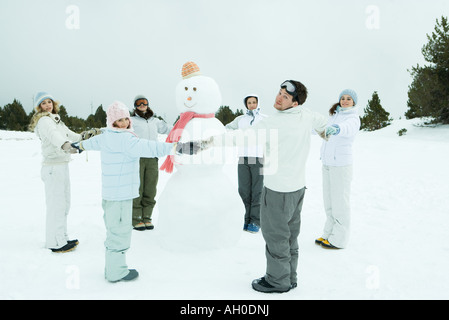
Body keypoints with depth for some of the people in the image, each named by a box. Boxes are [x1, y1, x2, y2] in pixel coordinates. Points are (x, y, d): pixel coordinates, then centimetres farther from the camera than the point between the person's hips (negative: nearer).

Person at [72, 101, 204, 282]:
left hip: (110, 193, 10)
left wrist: (81, 145, 57)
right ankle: (116, 272, 14)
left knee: (114, 229, 19)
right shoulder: (123, 139, -18)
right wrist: (177, 147, -39)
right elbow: (147, 148, -32)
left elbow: (95, 141, 34)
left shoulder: (107, 137, 13)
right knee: (119, 230, 1)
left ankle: (112, 267, 33)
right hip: (119, 194, -10)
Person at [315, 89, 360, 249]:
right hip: (327, 163, 8)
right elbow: (322, 129, 28)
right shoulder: (334, 115, 12)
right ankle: (329, 234, 28)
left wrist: (336, 129, -55)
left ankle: (339, 240, 11)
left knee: (340, 202, -1)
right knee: (328, 200, 15)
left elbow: (348, 128, -36)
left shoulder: (353, 118, -12)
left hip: (341, 164, -8)